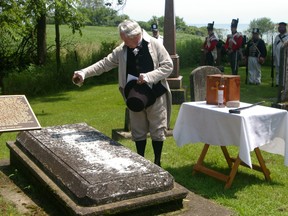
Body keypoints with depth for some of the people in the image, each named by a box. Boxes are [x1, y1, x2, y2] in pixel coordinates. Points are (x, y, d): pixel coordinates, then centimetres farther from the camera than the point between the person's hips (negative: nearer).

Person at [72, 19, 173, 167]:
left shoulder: (154, 45, -10)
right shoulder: (122, 50, 0)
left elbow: (168, 66, -10)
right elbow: (104, 64, 1)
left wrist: (149, 76, -22)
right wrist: (84, 73, -11)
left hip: (155, 95, -3)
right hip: (134, 97, 3)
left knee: (157, 130, 6)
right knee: (138, 131, 12)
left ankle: (157, 162, 21)